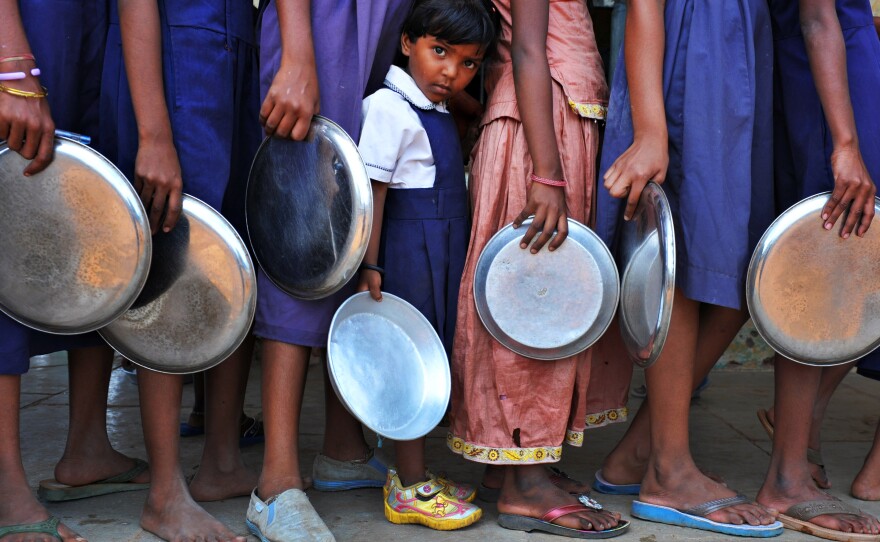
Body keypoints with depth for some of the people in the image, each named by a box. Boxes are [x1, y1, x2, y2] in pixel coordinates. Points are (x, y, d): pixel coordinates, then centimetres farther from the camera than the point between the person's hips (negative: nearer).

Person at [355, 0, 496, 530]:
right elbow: (372, 191, -16)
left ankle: (414, 473, 24)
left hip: (443, 251, 9)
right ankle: (410, 489, 4)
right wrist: (370, 266, -20)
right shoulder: (389, 108, -11)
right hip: (409, 250, -9)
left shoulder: (442, 113, 17)